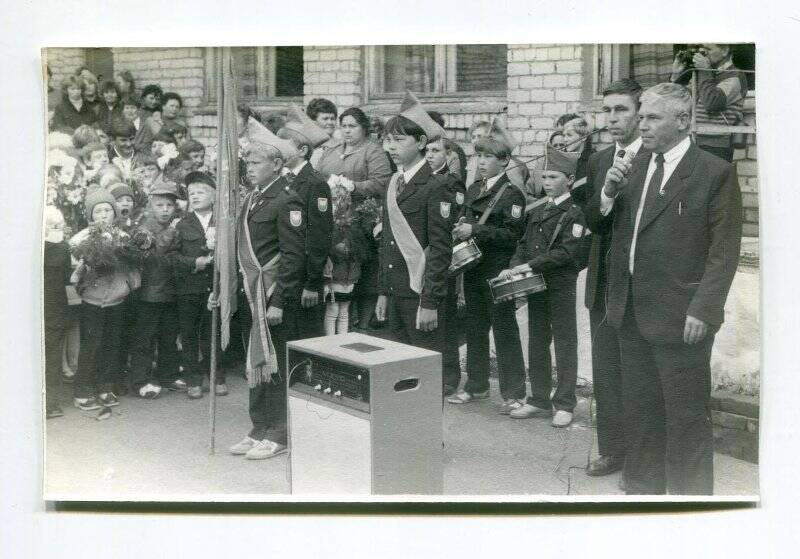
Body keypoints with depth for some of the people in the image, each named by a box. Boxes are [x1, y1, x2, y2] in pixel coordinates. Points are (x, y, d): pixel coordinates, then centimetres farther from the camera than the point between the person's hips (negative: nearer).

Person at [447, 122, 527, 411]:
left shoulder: (512, 195, -9)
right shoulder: (473, 189, 13)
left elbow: (512, 233, -17)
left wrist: (476, 230, -21)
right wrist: (461, 228, 1)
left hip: (498, 271, -7)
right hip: (473, 268, 7)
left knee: (505, 330, -1)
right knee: (475, 328, 14)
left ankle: (513, 392, 7)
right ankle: (476, 386, 26)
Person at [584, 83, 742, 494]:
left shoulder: (715, 173, -7)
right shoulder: (634, 169, 11)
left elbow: (725, 251, -11)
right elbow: (594, 225, 13)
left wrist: (702, 310, -18)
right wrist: (608, 193, -6)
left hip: (680, 317, -6)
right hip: (632, 312, 6)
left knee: (687, 417, 3)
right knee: (639, 410, 15)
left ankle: (690, 495, 15)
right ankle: (642, 488, 28)